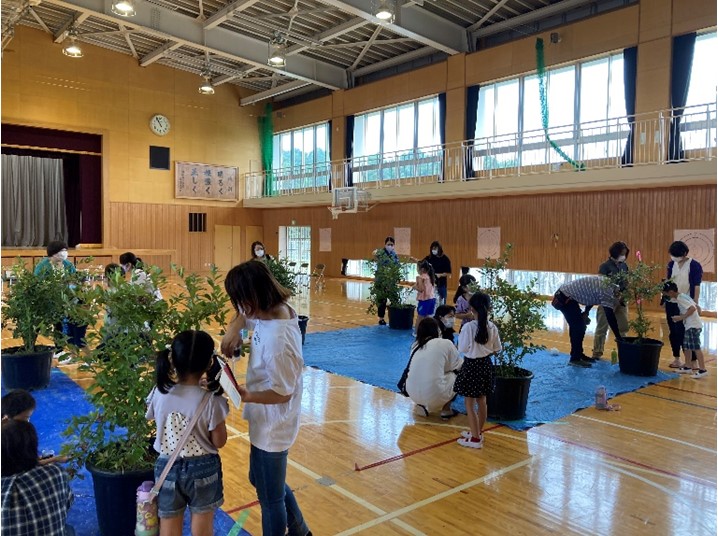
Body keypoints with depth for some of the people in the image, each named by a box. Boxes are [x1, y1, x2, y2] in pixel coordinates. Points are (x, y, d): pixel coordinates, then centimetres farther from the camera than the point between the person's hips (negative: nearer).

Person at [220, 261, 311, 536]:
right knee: (262, 480, 30)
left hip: (272, 427, -10)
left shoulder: (276, 340, -35)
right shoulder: (278, 309, -9)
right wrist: (234, 328, -6)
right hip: (269, 420, 10)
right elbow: (244, 316, 12)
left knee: (270, 498, 15)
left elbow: (283, 392, -27)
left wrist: (247, 396, -25)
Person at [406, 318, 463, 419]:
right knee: (456, 374, 18)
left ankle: (423, 405, 16)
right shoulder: (445, 343, -1)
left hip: (412, 393, 5)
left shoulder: (415, 345, 12)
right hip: (434, 394, -5)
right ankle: (446, 410, 18)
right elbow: (458, 365, 11)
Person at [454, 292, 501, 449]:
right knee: (482, 402, 18)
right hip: (486, 365, 6)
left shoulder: (468, 327, -20)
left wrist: (461, 336, 1)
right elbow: (497, 349, 5)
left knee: (469, 404, 6)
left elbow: (462, 349, -16)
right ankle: (477, 432, 33)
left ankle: (475, 438, 11)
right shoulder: (492, 326, -5)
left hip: (471, 366, -6)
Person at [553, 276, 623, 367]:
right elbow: (610, 316, -23)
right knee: (578, 326, -5)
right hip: (564, 298, -10)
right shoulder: (607, 290, -21)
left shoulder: (607, 283, 7)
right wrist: (619, 337, -20)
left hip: (566, 294, 10)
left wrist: (586, 312, 19)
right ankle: (575, 358, 3)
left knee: (577, 326, 15)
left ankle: (578, 355, 25)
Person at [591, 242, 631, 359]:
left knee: (623, 327, 11)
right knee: (602, 328, 2)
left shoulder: (624, 266, 6)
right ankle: (597, 352, 11)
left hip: (622, 301, 5)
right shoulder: (605, 266, -10)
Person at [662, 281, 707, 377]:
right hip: (690, 325, 10)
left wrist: (681, 317, -19)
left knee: (695, 347, -10)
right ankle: (688, 367, 23)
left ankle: (702, 369, -10)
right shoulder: (683, 296, 14)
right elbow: (696, 307, 19)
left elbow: (693, 308, -25)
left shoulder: (680, 298, -14)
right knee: (687, 346, 15)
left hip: (693, 326, -10)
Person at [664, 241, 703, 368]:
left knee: (684, 332, -4)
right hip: (671, 303, 5)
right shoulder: (671, 264, 6)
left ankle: (692, 360, 6)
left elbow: (696, 286, -10)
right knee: (673, 332, 9)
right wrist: (665, 298, 8)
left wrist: (696, 304, -16)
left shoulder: (694, 265, -8)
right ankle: (676, 359, 20)